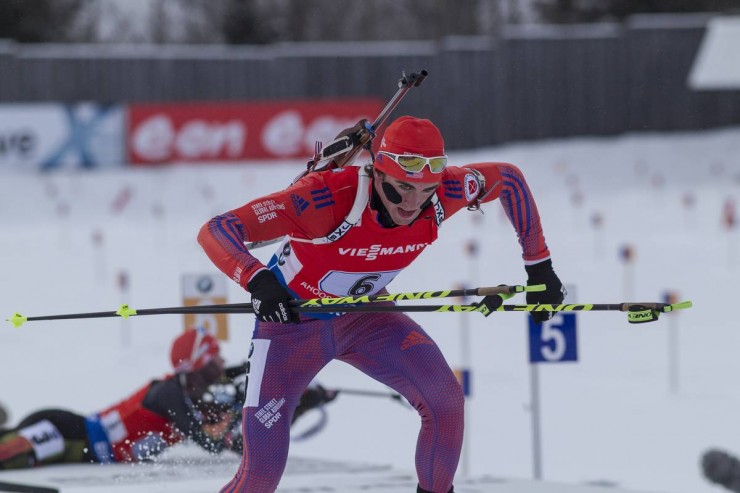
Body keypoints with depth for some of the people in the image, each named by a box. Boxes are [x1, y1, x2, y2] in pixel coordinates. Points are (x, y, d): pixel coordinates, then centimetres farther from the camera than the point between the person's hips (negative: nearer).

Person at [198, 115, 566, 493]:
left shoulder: (440, 196, -23)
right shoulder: (329, 197, -37)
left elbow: (508, 178, -2)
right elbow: (216, 230, -40)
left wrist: (538, 265, -1)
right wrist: (258, 280, -59)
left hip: (363, 315, 4)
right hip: (291, 320, -4)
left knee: (444, 400, -18)